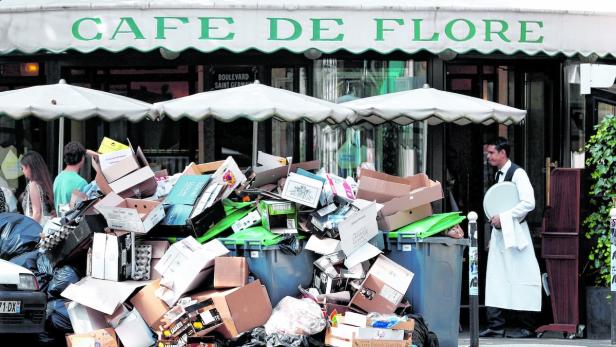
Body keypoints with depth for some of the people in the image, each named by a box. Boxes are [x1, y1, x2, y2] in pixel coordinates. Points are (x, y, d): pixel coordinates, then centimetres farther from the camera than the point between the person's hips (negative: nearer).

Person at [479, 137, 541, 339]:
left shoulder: (517, 173, -11)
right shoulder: (498, 175, 15)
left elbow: (528, 203, -19)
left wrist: (503, 217, -18)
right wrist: (495, 220, 15)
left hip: (515, 231, -8)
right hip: (499, 231, 8)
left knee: (520, 278, -5)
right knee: (495, 279, 3)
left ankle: (527, 328, -1)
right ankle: (496, 326, 4)